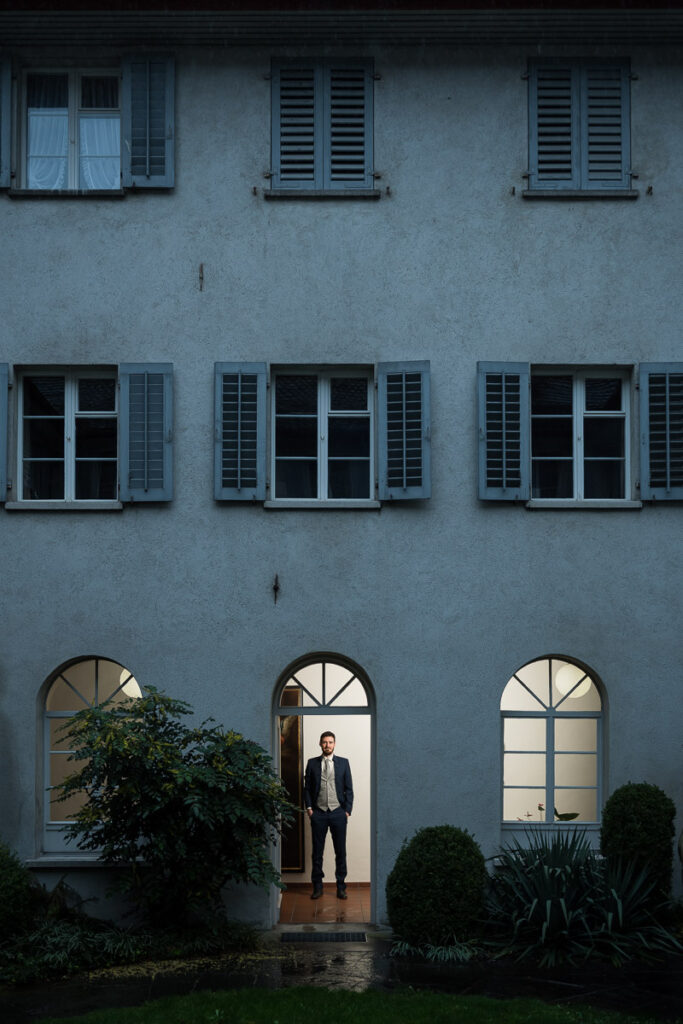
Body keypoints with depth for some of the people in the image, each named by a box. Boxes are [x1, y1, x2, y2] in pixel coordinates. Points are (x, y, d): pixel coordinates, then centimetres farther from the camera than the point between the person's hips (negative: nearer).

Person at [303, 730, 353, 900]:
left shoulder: (343, 763, 5)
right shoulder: (312, 763, 6)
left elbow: (349, 789, 5)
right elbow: (307, 787, 8)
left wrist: (347, 810, -1)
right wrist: (309, 807, -2)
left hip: (338, 812, 0)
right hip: (318, 813, 0)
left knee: (341, 852, 3)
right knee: (317, 852, 4)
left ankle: (341, 887, 11)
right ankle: (317, 887, 12)